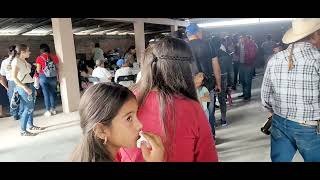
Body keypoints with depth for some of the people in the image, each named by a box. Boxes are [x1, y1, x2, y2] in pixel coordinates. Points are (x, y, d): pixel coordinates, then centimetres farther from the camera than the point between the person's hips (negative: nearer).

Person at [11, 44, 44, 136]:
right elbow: (14, 77, -19)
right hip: (23, 87, -8)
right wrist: (25, 88, -23)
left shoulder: (24, 60, 11)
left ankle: (30, 125, 27)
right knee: (28, 109, -6)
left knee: (31, 107, 13)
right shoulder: (16, 61, -13)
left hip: (30, 85, 8)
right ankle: (23, 131, 3)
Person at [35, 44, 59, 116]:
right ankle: (53, 109, 17)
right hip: (53, 77, 2)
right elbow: (58, 68, 4)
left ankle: (48, 111, 8)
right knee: (52, 92, 11)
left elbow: (38, 71, -5)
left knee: (46, 94, 4)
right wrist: (57, 76, 17)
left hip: (44, 77, -2)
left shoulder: (39, 58, -6)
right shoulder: (54, 57, 1)